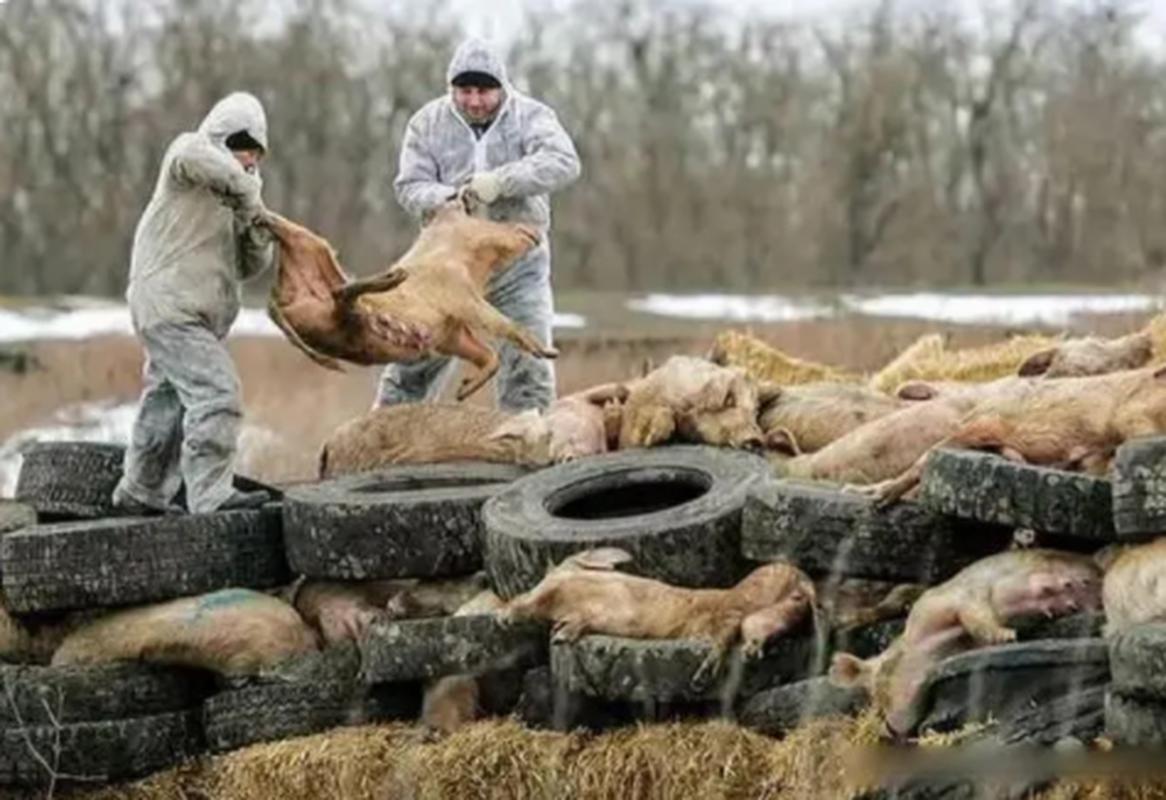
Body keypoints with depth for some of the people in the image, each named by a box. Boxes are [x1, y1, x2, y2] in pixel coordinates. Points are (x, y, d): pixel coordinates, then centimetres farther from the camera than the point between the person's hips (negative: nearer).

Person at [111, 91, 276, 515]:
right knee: (215, 393, -19)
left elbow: (249, 266, 13)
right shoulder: (190, 150, -5)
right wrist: (248, 191, -26)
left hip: (197, 314, 9)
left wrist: (256, 227, -7)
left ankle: (141, 492, 30)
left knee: (169, 401, 18)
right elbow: (192, 157, -33)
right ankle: (211, 494, -24)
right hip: (170, 304, -9)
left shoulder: (230, 198, 19)